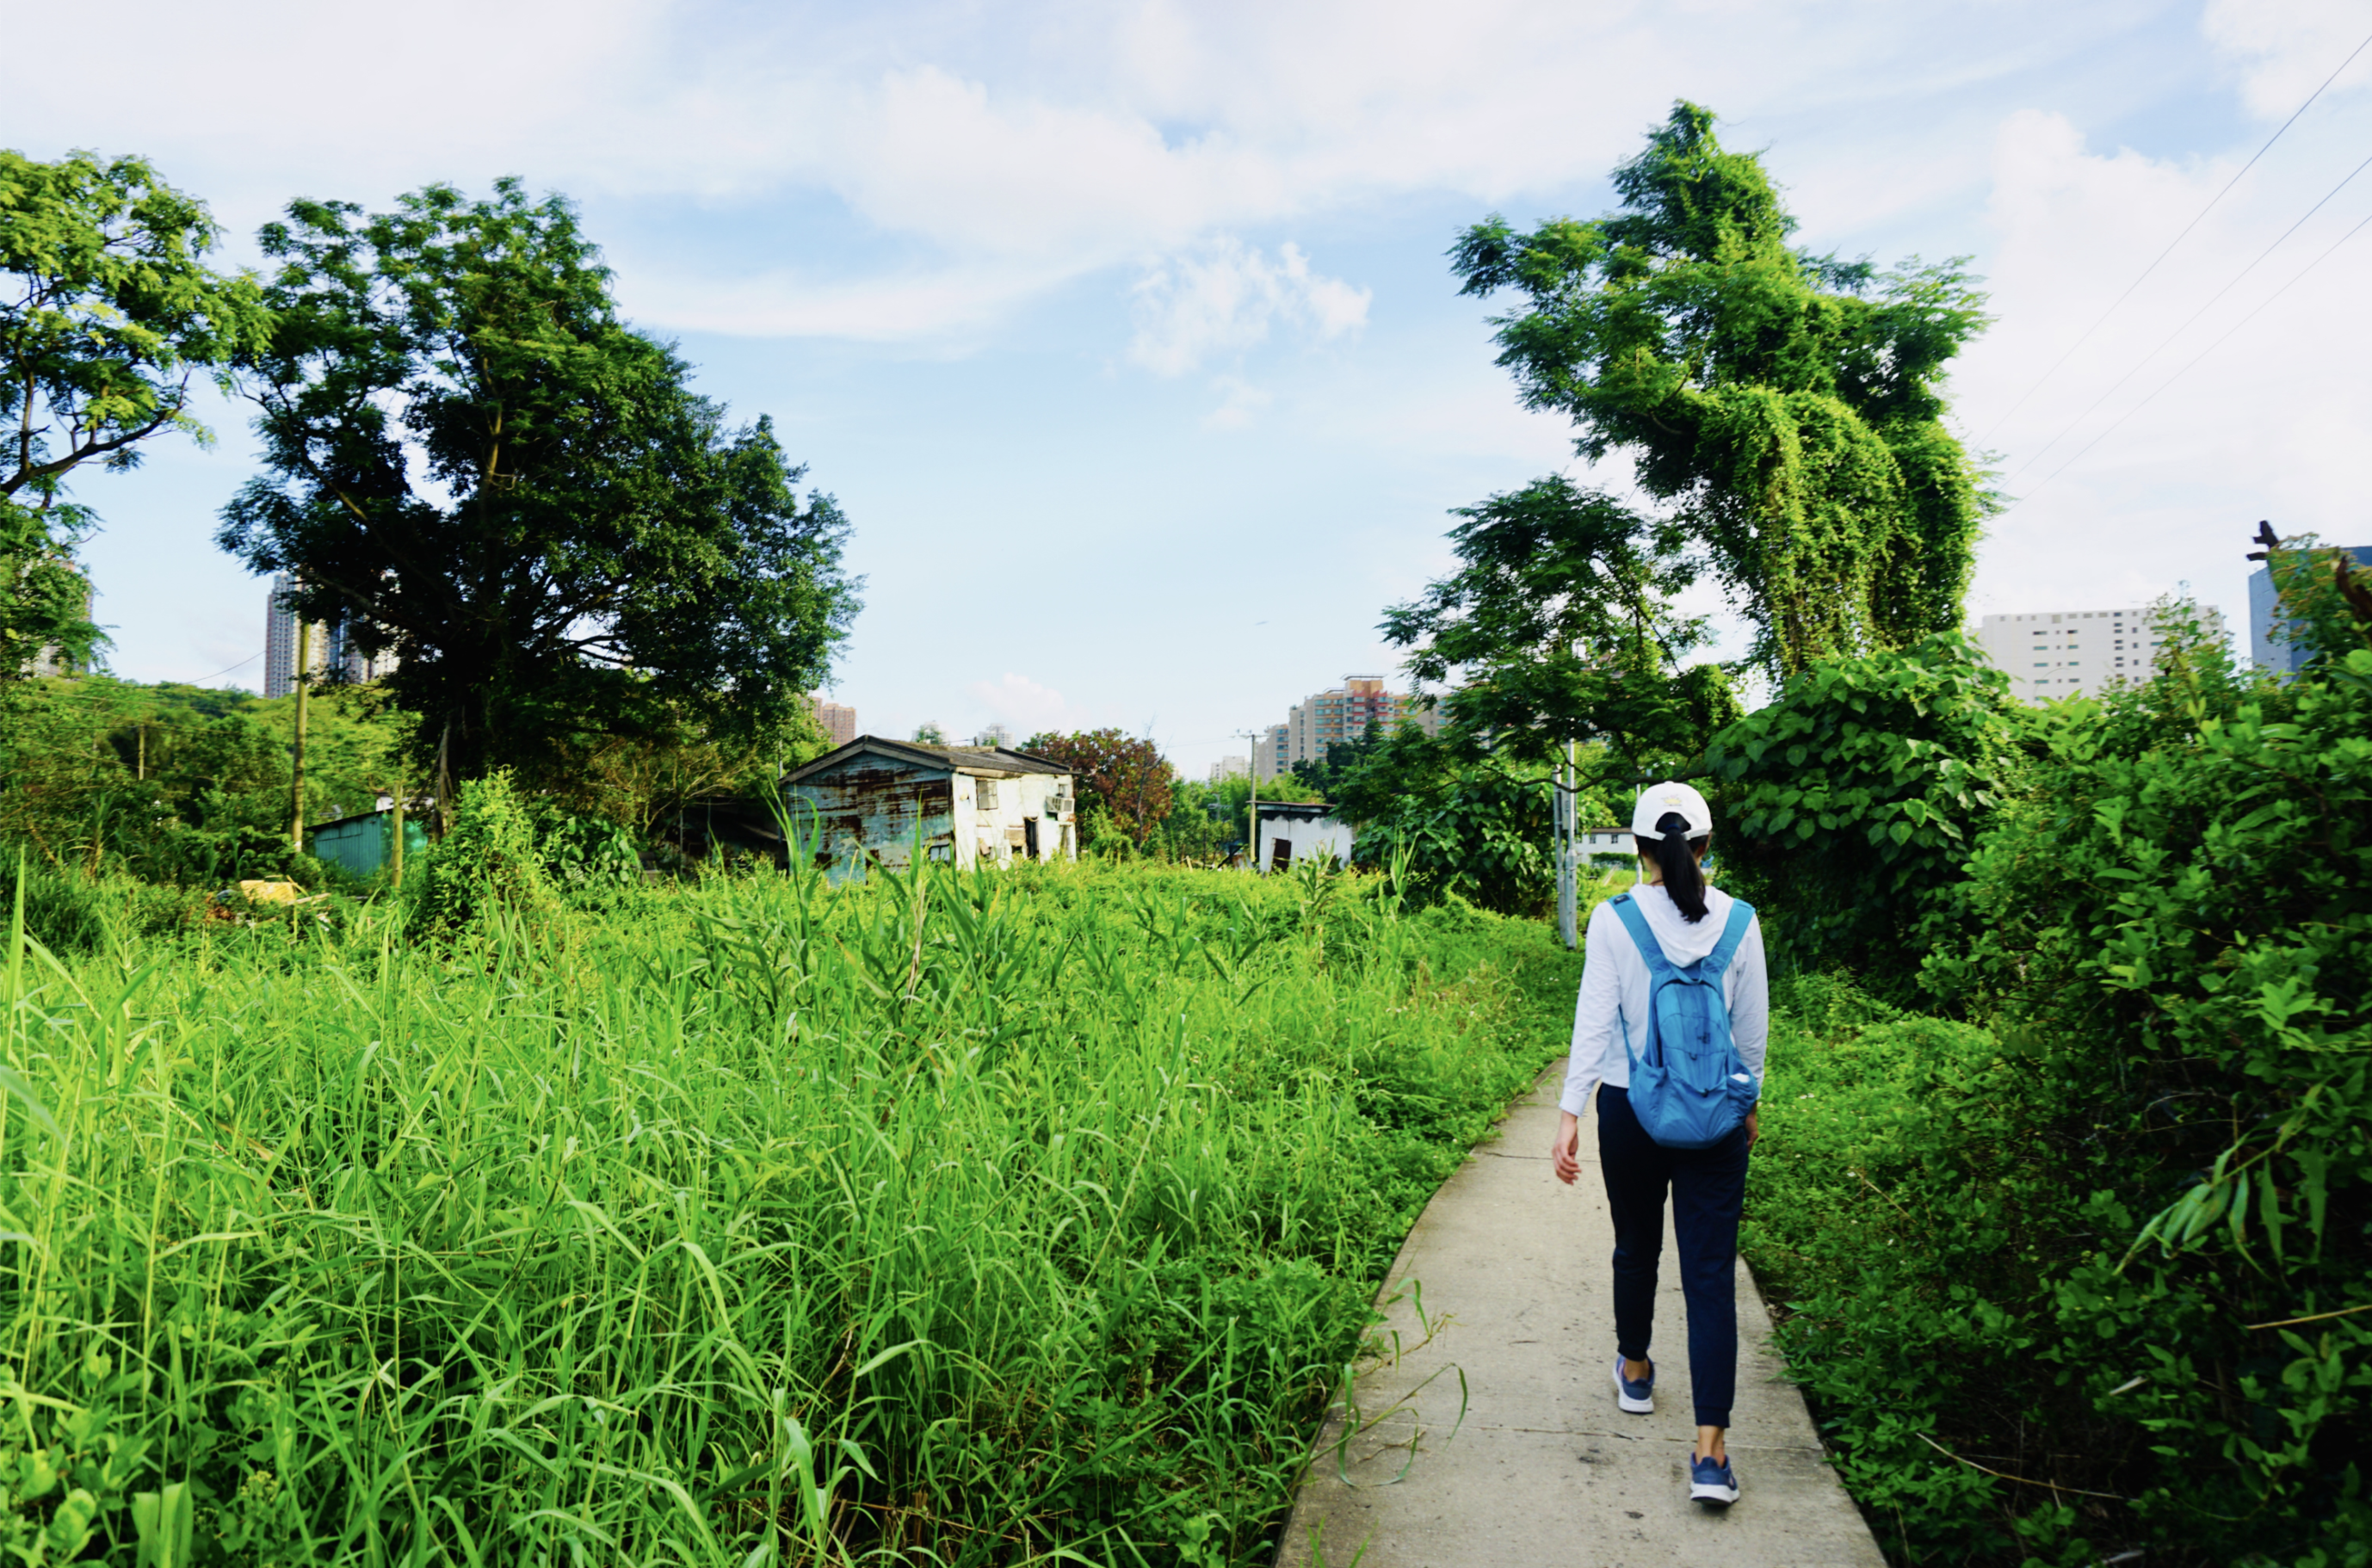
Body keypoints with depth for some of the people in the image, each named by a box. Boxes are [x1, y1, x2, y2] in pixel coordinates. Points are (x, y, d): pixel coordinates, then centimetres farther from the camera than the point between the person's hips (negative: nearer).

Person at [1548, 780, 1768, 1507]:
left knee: (1635, 1246, 21)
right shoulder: (1738, 921, -3)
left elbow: (1594, 1020, -11)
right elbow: (1753, 1027, 4)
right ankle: (1710, 1450, -3)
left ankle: (1635, 1371, 43)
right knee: (1711, 1271, 1)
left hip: (1631, 1111, 0)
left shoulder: (1614, 920, -9)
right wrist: (1747, 1101, 19)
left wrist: (1570, 1111, -8)